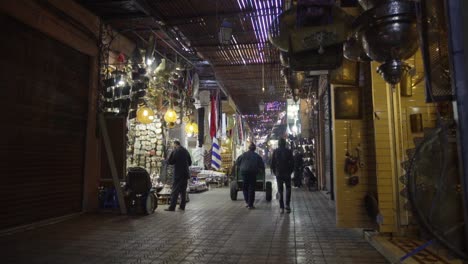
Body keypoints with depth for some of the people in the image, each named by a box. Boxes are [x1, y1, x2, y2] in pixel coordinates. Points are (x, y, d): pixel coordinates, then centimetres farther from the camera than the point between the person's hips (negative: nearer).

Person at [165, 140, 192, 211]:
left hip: (178, 174, -6)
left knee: (175, 190, -5)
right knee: (183, 190, 12)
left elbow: (170, 162, -8)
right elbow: (190, 163, 14)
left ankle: (172, 207, -6)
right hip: (185, 173, 6)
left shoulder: (175, 151, -9)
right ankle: (182, 206, 16)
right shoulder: (186, 151, 10)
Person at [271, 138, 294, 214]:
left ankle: (281, 207, 5)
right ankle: (287, 205, -1)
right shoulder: (288, 151, -3)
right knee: (288, 188, 12)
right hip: (287, 173, -1)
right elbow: (292, 162, -1)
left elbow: (272, 163, 2)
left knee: (280, 190, 6)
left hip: (278, 173, 1)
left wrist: (274, 172, 12)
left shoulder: (275, 151, 0)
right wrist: (290, 171, 10)